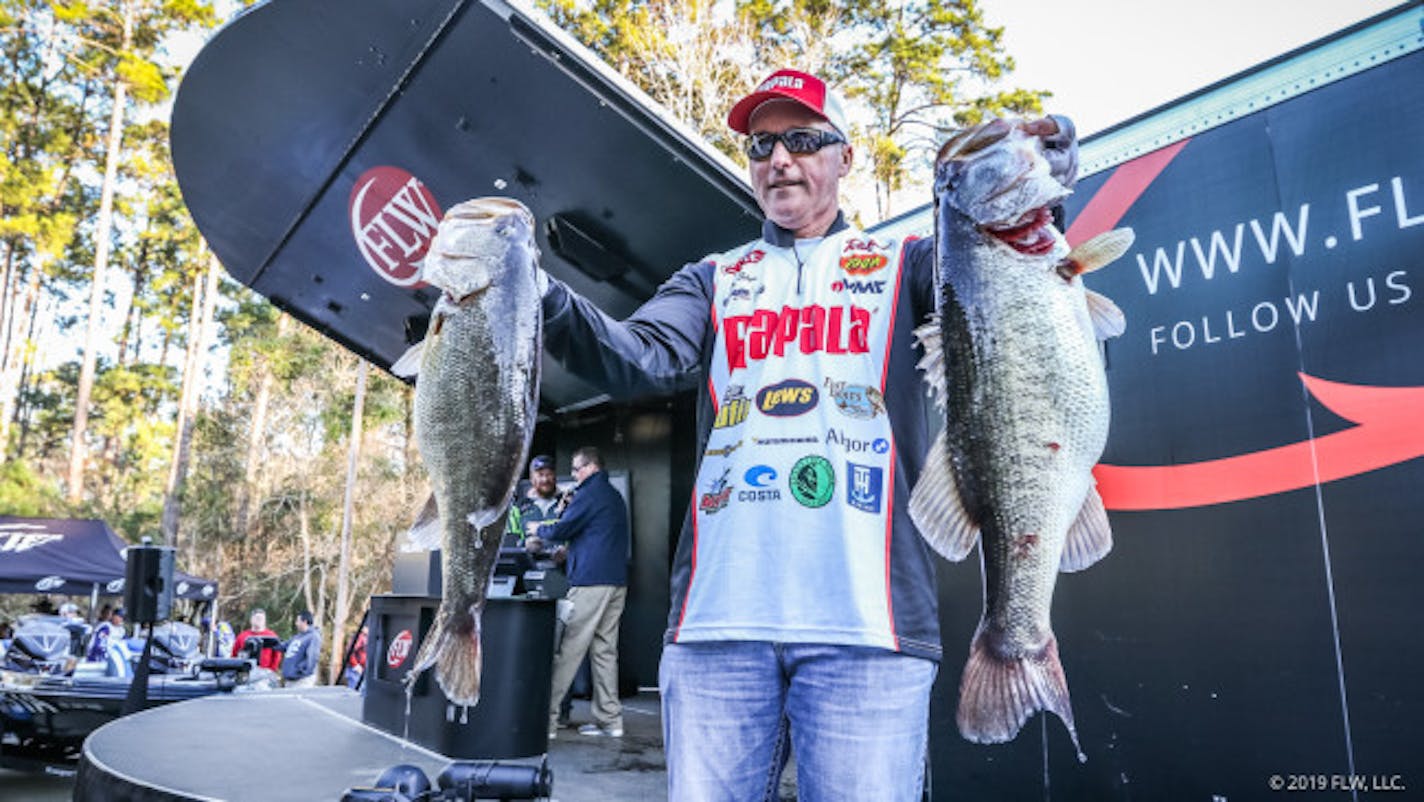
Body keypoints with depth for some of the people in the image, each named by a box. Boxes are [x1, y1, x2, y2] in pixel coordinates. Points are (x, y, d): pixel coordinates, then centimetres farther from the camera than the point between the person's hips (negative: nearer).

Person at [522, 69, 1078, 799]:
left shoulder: (902, 265, 13)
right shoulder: (713, 280, 18)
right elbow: (640, 359, 1)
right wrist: (547, 299, -17)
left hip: (866, 621, -1)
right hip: (717, 617, 2)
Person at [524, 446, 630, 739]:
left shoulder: (590, 493, -7)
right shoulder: (615, 496, 21)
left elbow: (562, 529, -7)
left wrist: (539, 532, 12)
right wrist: (566, 550, 27)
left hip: (590, 582, -9)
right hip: (617, 582, 9)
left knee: (567, 651, -7)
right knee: (605, 650, 9)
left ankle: (547, 718, -6)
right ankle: (609, 720, 10)